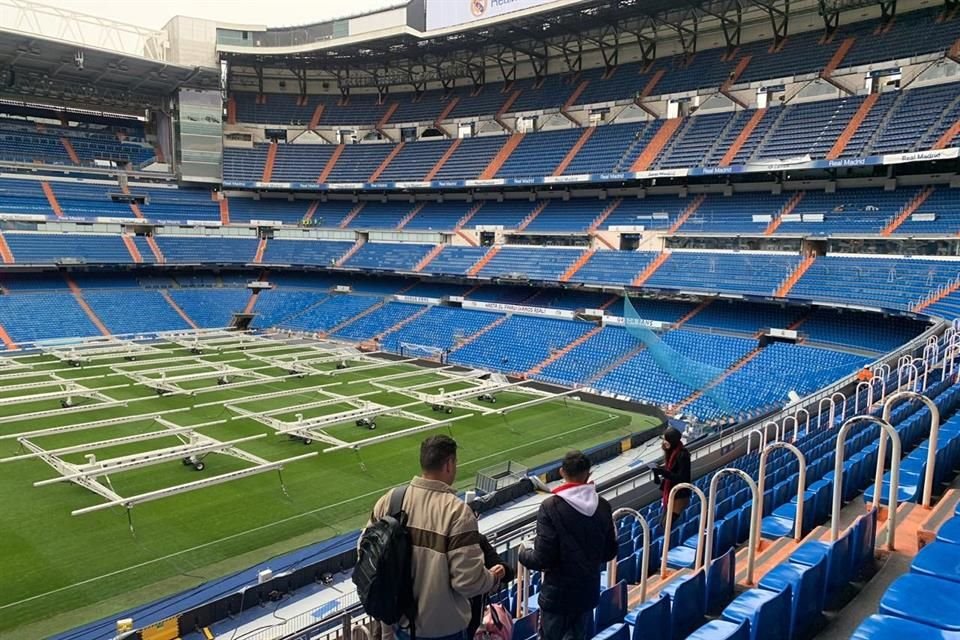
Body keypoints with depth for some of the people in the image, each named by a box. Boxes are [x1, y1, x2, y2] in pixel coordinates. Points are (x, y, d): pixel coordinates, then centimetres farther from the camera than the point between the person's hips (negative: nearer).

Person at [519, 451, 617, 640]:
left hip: (558, 593, -4)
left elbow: (543, 558, -19)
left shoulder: (551, 507, -19)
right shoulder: (603, 506, -5)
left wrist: (523, 554, 1)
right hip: (588, 591, 4)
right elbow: (610, 552, 4)